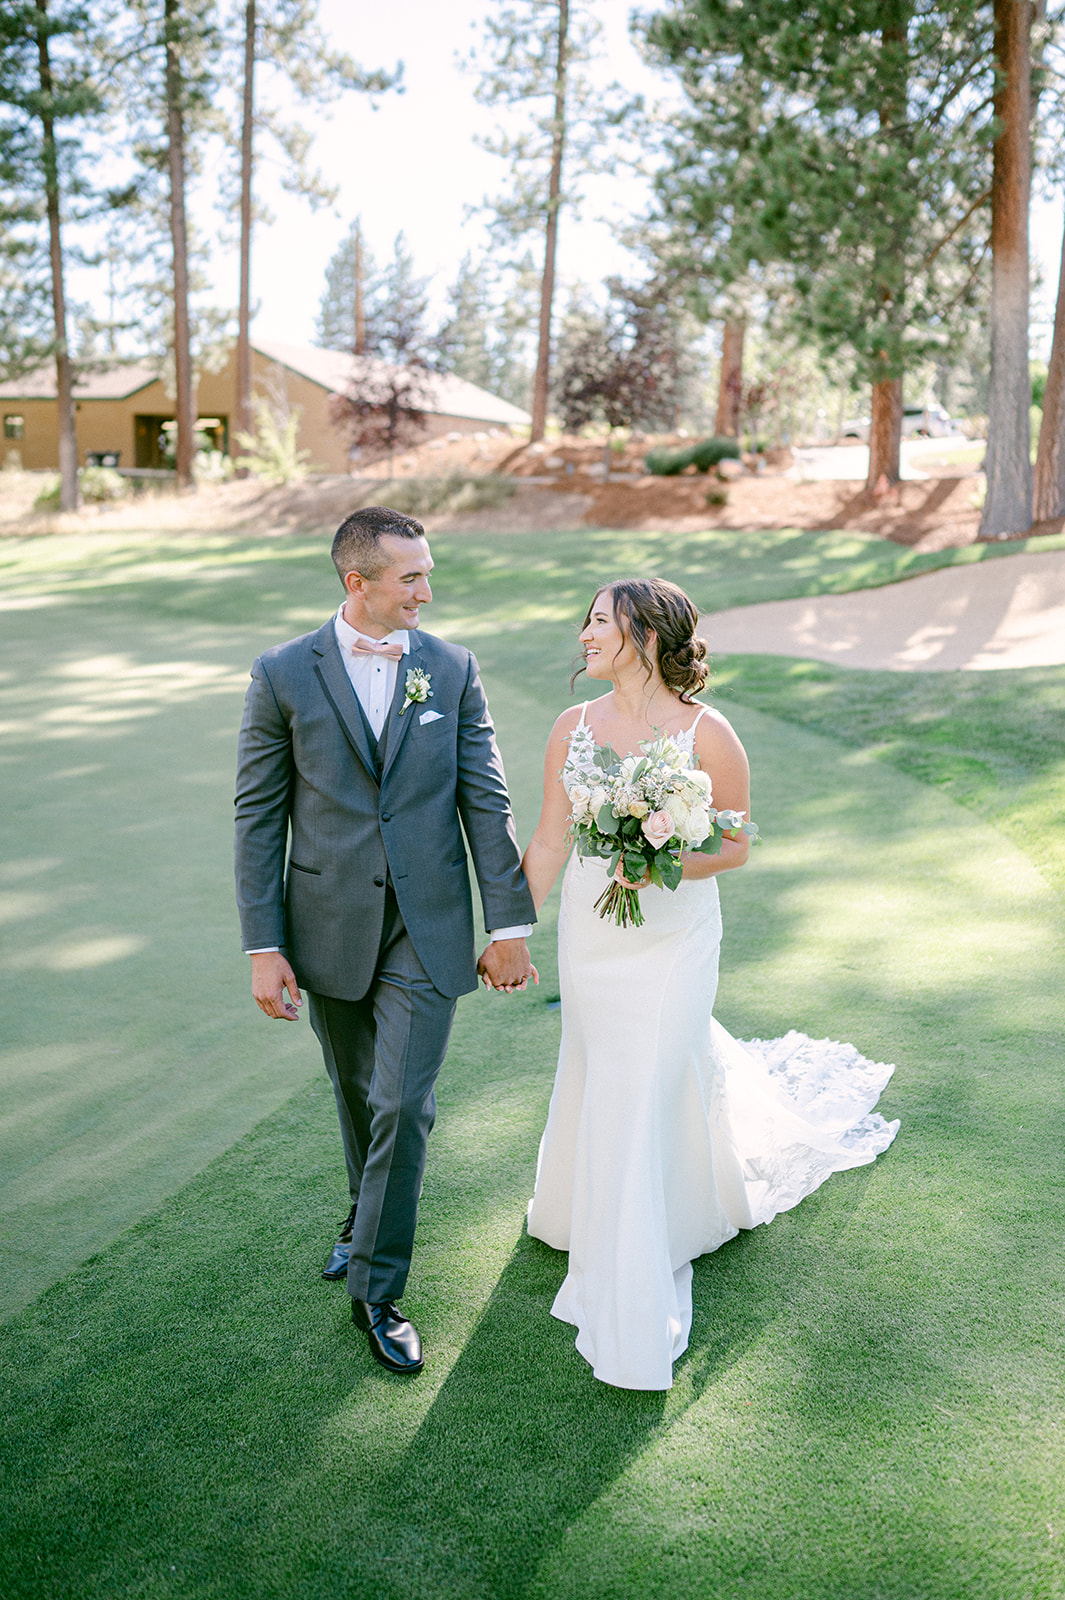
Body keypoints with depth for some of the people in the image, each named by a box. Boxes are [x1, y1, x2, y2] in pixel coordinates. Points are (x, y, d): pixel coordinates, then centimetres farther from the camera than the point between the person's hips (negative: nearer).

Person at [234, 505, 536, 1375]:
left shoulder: (452, 669, -2)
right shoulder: (284, 674, -6)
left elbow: (486, 800, 0)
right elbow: (259, 815, -3)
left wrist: (510, 923, -1)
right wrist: (264, 946, -6)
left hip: (427, 930, 0)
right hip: (330, 927, 1)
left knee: (404, 1105, -2)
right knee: (358, 1094, 19)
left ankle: (378, 1287, 16)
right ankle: (369, 1214, 47)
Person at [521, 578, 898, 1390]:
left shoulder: (707, 733, -14)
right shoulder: (574, 728, -2)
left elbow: (736, 846, -7)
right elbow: (547, 844, 2)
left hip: (671, 940, -4)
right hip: (588, 935, 4)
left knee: (644, 1097, 1)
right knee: (601, 1072, 19)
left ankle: (632, 1308, 21)